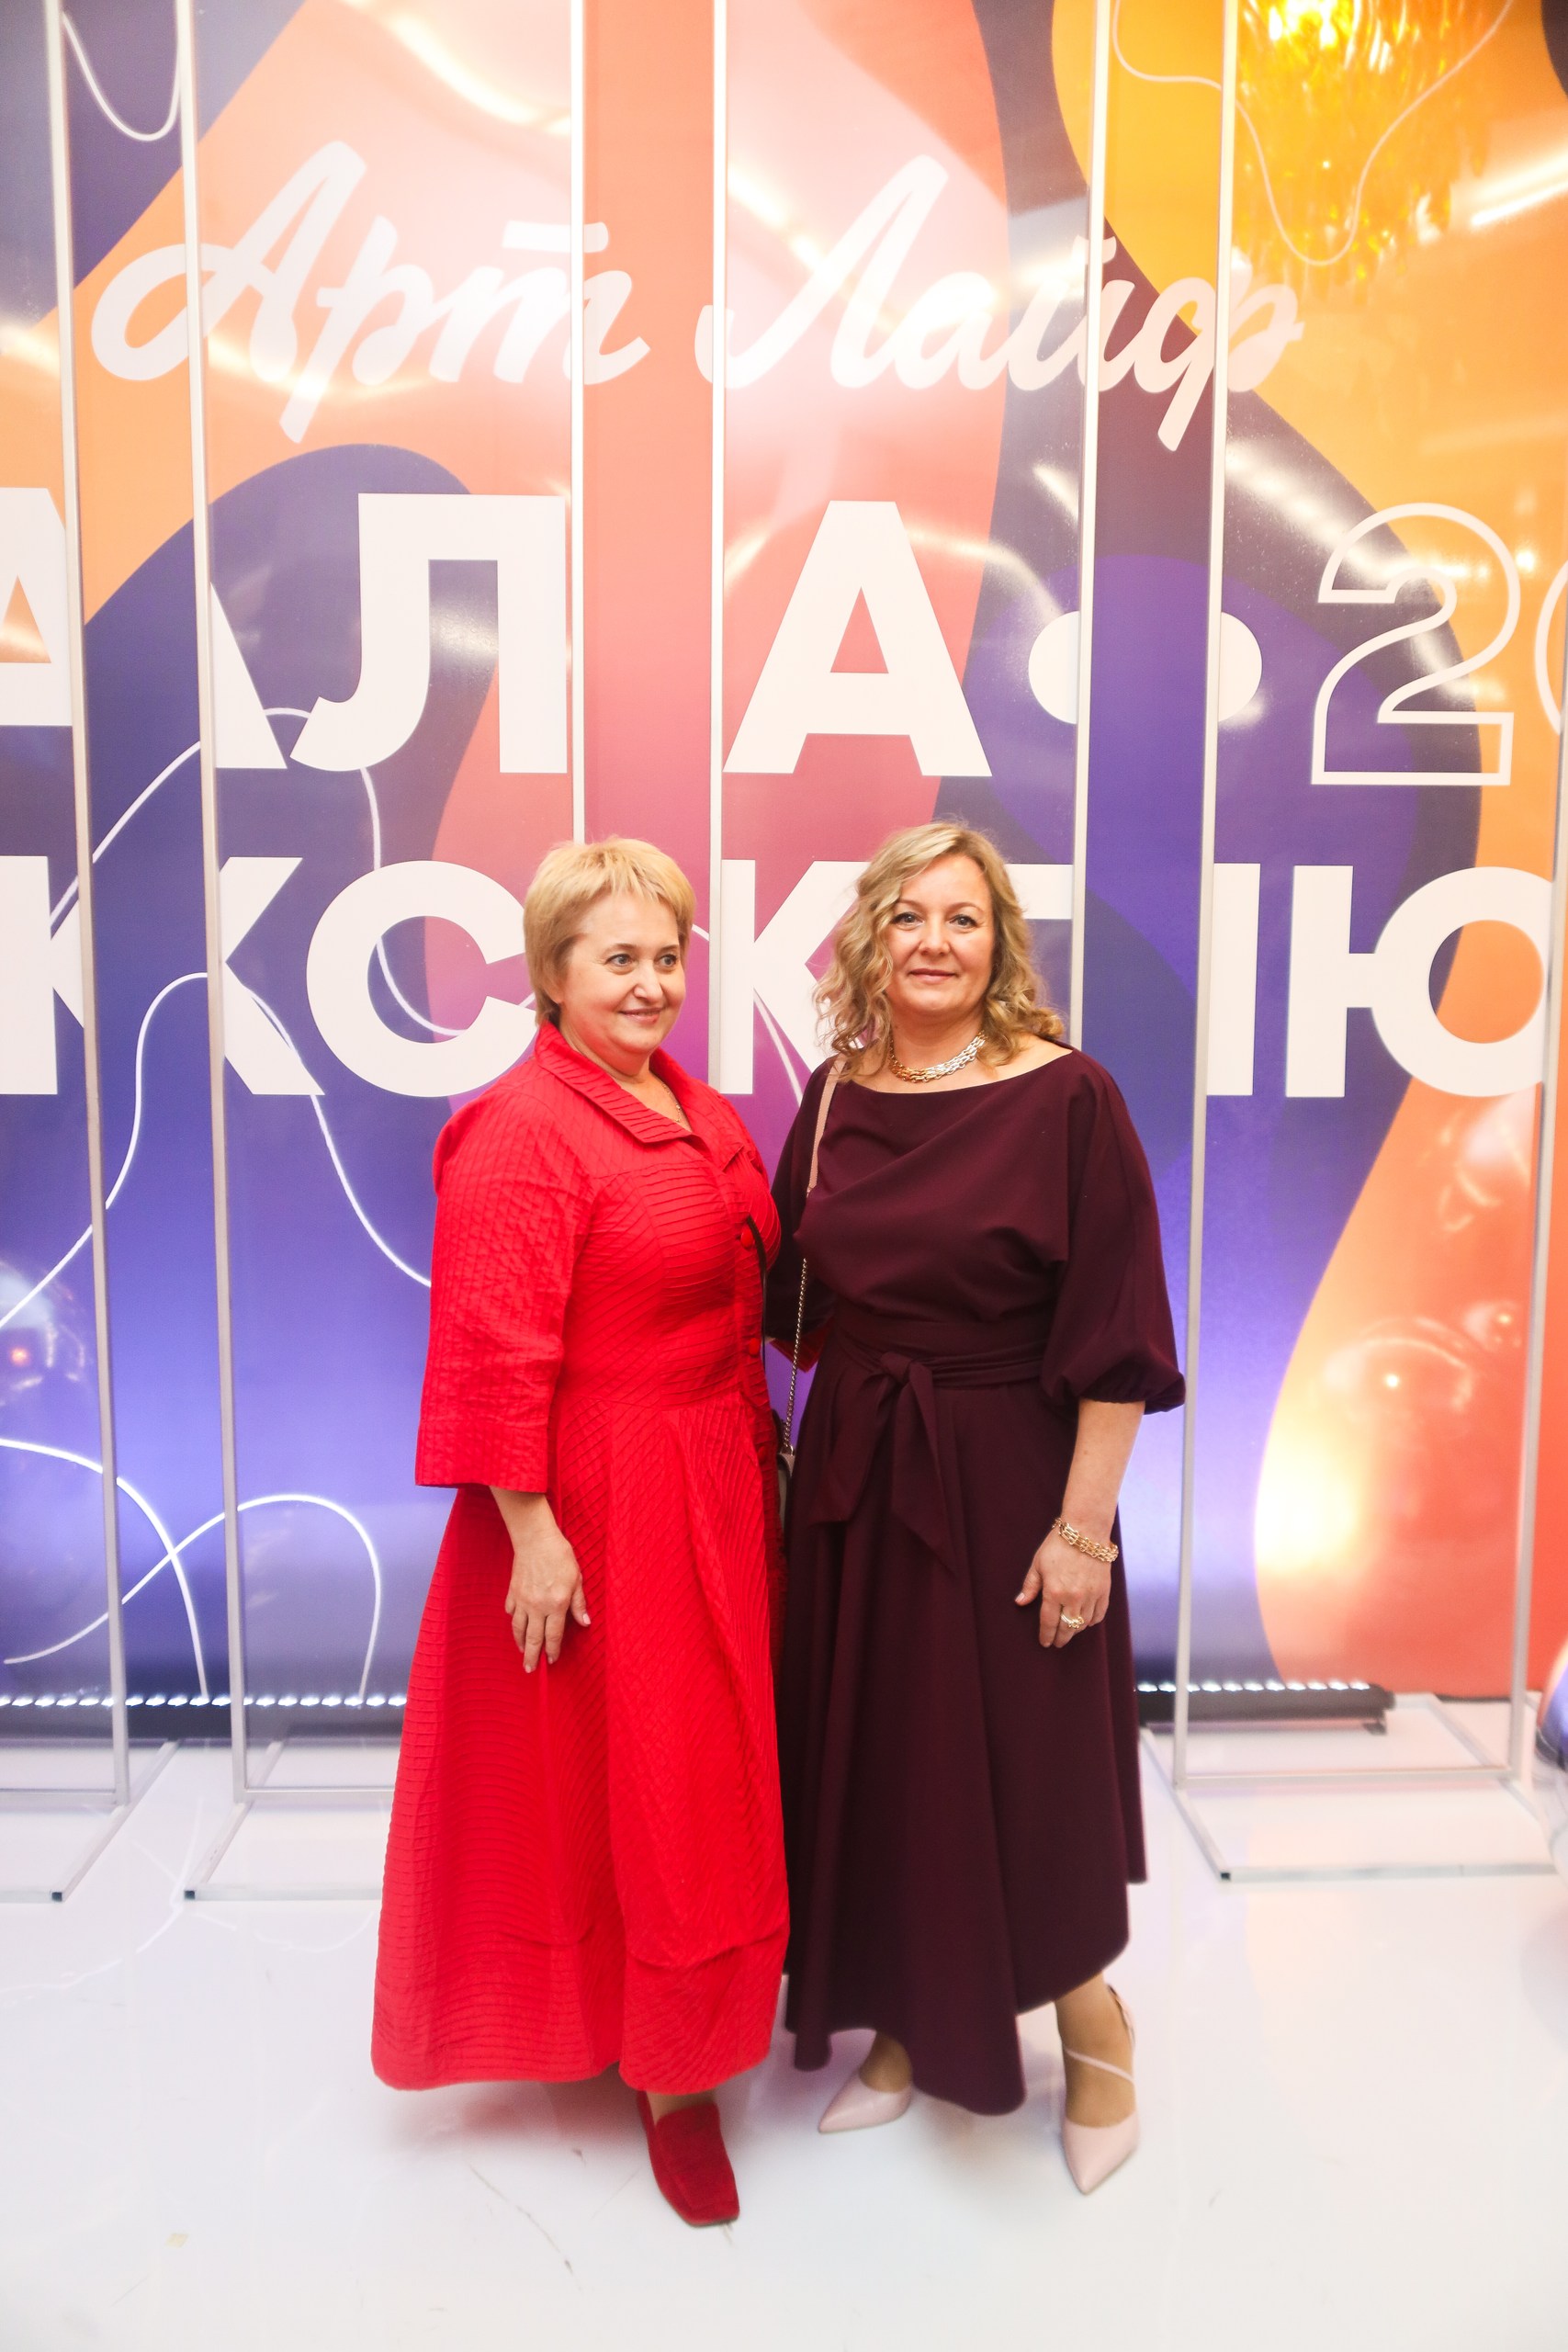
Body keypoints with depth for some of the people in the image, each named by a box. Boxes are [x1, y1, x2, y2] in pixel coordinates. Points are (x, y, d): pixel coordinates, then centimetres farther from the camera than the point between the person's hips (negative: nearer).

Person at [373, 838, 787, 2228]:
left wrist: (764, 1452, 14)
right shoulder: (522, 1132, -18)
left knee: (712, 1769, 21)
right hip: (600, 1509, -9)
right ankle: (670, 2073, 28)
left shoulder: (701, 1116, 8)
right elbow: (497, 1358, -21)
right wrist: (533, 1535, -20)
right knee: (633, 1786, 6)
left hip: (718, 1491, 9)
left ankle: (685, 2041, 43)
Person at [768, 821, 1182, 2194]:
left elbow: (1116, 1340, -14)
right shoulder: (835, 1098, 3)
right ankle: (911, 2027, 39)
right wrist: (855, 1419, 7)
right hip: (854, 1475, 5)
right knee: (873, 1754, 15)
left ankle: (1093, 2028, 36)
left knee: (1025, 1761, 8)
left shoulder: (1066, 1097, -13)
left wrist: (1083, 1525, -16)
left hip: (1006, 1481, -5)